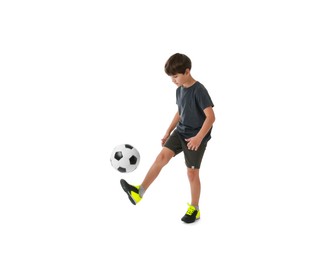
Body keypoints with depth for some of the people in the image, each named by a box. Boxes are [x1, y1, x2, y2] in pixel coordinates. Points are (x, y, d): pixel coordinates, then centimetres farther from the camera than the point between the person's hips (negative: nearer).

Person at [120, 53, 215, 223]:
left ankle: (194, 209, 16)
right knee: (162, 155, -10)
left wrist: (199, 137, -29)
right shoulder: (179, 90, 5)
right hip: (180, 132, 7)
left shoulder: (199, 90, -21)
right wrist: (168, 132, 18)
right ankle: (139, 191, -13)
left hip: (196, 137, -7)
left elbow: (210, 116, -23)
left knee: (192, 172, 0)